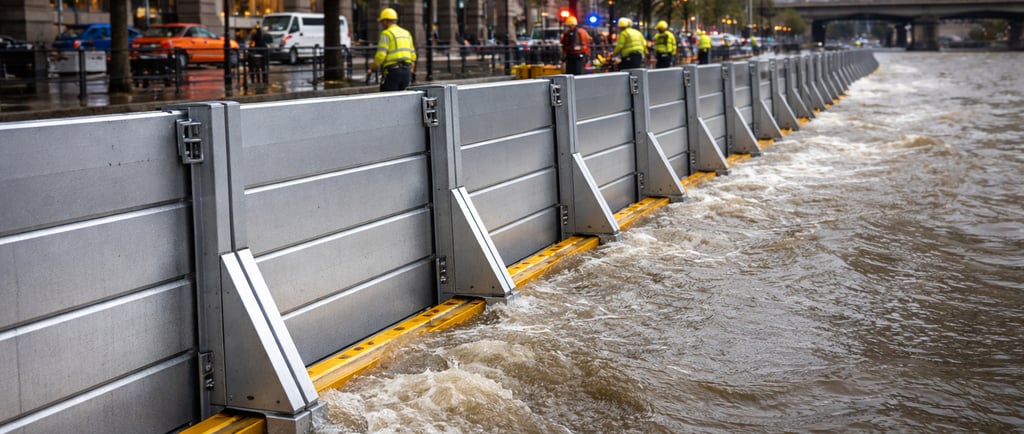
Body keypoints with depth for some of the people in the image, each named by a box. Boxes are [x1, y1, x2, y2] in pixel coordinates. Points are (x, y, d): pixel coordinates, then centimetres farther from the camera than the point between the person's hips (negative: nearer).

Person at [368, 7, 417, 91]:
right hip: (406, 70, 7)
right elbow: (413, 55, 19)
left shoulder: (386, 34, -5)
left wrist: (372, 68, -2)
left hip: (392, 70, -7)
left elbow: (381, 55, -15)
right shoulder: (406, 33, 18)